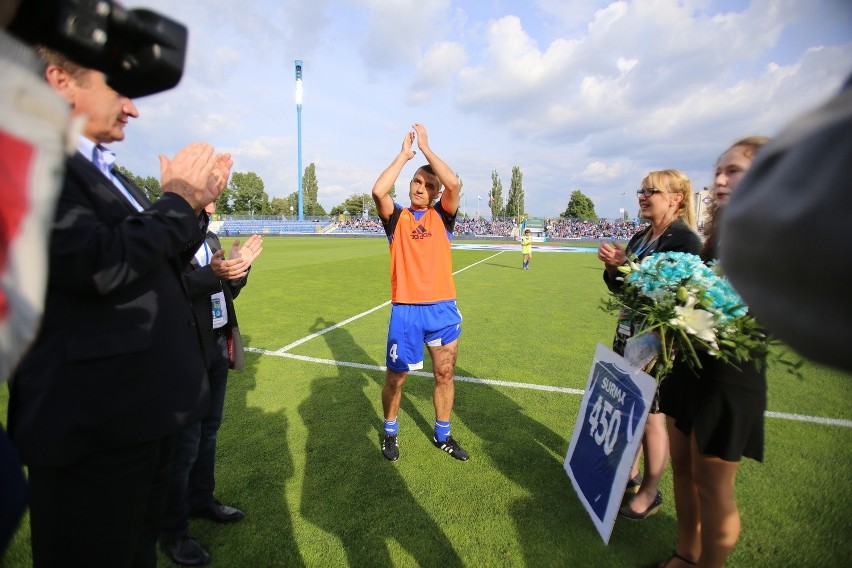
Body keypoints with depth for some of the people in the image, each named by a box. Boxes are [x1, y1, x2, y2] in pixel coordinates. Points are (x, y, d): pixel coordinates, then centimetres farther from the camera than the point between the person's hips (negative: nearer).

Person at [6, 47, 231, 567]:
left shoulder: (106, 173, 14)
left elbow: (159, 263, 15)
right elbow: (100, 264, -27)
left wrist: (196, 202, 2)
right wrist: (178, 198, -13)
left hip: (145, 406, 9)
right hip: (96, 421, -9)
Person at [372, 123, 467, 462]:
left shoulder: (442, 216, 8)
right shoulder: (397, 217, 5)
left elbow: (453, 183, -11)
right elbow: (378, 191, -15)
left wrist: (426, 147, -3)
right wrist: (405, 152, -6)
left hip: (443, 308, 2)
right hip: (406, 310, -2)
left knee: (445, 374, 12)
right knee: (395, 377, 8)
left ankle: (442, 436, 33)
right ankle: (390, 433, 33)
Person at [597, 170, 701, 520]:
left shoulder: (684, 240, -14)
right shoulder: (641, 237, 10)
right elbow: (620, 287, 13)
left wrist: (627, 265, -23)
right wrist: (612, 267, -6)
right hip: (628, 334, 8)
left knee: (651, 417, 5)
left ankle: (650, 494, 24)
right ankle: (629, 473, 35)